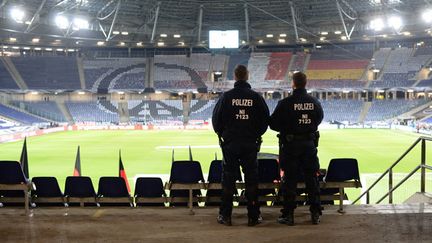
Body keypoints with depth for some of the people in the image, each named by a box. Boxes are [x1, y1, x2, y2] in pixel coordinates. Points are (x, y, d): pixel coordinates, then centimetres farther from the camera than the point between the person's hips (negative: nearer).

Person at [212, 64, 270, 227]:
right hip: (250, 144, 1)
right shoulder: (256, 97, -3)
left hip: (230, 143, 0)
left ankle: (225, 216, 11)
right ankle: (253, 216, 11)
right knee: (251, 179, 7)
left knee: (228, 179, 7)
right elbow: (266, 119, 3)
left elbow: (216, 119, 0)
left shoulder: (227, 96, -5)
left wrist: (222, 134, 16)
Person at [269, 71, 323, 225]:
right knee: (312, 179, 11)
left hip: (290, 145, -3)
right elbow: (319, 119, 16)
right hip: (310, 143, 4)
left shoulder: (285, 103, -13)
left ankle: (288, 215, 8)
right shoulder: (315, 102, 0)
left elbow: (273, 124, -8)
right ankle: (315, 214, 16)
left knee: (289, 180, 4)